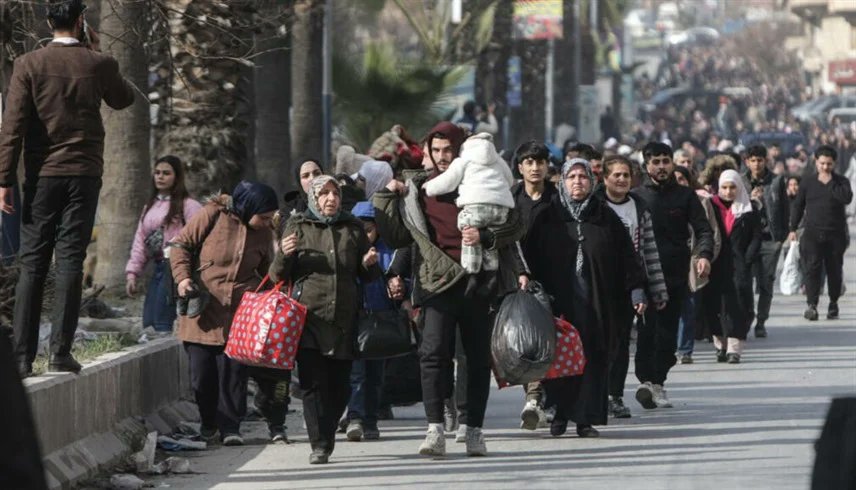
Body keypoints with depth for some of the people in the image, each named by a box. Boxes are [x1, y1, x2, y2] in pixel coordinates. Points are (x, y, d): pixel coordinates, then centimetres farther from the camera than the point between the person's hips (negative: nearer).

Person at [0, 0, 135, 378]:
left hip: (42, 175, 0)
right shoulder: (98, 64, 0)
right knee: (70, 262, 0)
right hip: (84, 174, 0)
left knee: (32, 264, 3)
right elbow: (123, 99, 21)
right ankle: (60, 352, -6)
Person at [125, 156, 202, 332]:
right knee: (148, 324, 4)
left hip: (174, 268, -8)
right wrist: (132, 273, 9)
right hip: (158, 269, 8)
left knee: (162, 324, -14)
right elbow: (140, 241, 19)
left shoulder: (188, 206, -4)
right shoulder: (150, 207, 20)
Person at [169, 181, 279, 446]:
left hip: (240, 313, 2)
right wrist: (183, 276, -13)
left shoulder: (264, 233, 8)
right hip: (203, 311, -2)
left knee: (234, 370, -6)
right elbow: (181, 245, 1)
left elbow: (266, 271, 22)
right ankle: (209, 422, 22)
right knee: (202, 372, 2)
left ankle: (230, 427, 0)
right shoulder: (212, 215, -5)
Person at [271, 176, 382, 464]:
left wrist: (369, 264, -1)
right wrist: (284, 254, -12)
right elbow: (278, 276, 8)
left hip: (344, 318, 2)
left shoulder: (353, 228, 15)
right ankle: (320, 445, -9)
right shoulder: (298, 227, 9)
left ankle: (326, 438, 18)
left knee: (339, 386, 2)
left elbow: (367, 277, 22)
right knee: (313, 383, -10)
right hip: (309, 316, -2)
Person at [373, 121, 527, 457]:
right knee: (433, 351, -16)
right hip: (439, 281, 0)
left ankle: (474, 430, 11)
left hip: (479, 281, 0)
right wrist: (386, 199, 2)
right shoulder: (419, 190, 12)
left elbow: (514, 226, 7)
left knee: (479, 356, 4)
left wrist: (484, 237, -10)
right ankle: (435, 430, -20)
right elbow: (397, 237, 11)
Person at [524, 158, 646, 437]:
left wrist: (636, 291, 1)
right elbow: (533, 259, 5)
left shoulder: (606, 218, 10)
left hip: (598, 304, 1)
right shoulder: (548, 218, 7)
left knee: (595, 359, -2)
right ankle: (560, 413, 9)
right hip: (559, 300, -1)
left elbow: (626, 257, 9)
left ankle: (586, 418, 2)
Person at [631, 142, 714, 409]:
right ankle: (648, 380, -19)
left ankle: (657, 382, 13)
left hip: (676, 276, 2)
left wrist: (705, 254, -15)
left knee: (668, 332, 5)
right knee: (648, 329, -13)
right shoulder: (636, 197, 5)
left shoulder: (685, 196, 8)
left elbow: (703, 229, 4)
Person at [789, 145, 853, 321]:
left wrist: (830, 183, -15)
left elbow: (847, 198, -18)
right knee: (812, 267, -14)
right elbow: (798, 206, 15)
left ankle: (833, 304, 20)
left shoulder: (841, 182, 3)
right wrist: (793, 229, 11)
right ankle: (812, 305, -21)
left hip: (835, 234, 0)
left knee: (834, 270, 6)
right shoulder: (807, 182, 8)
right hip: (812, 233, 0)